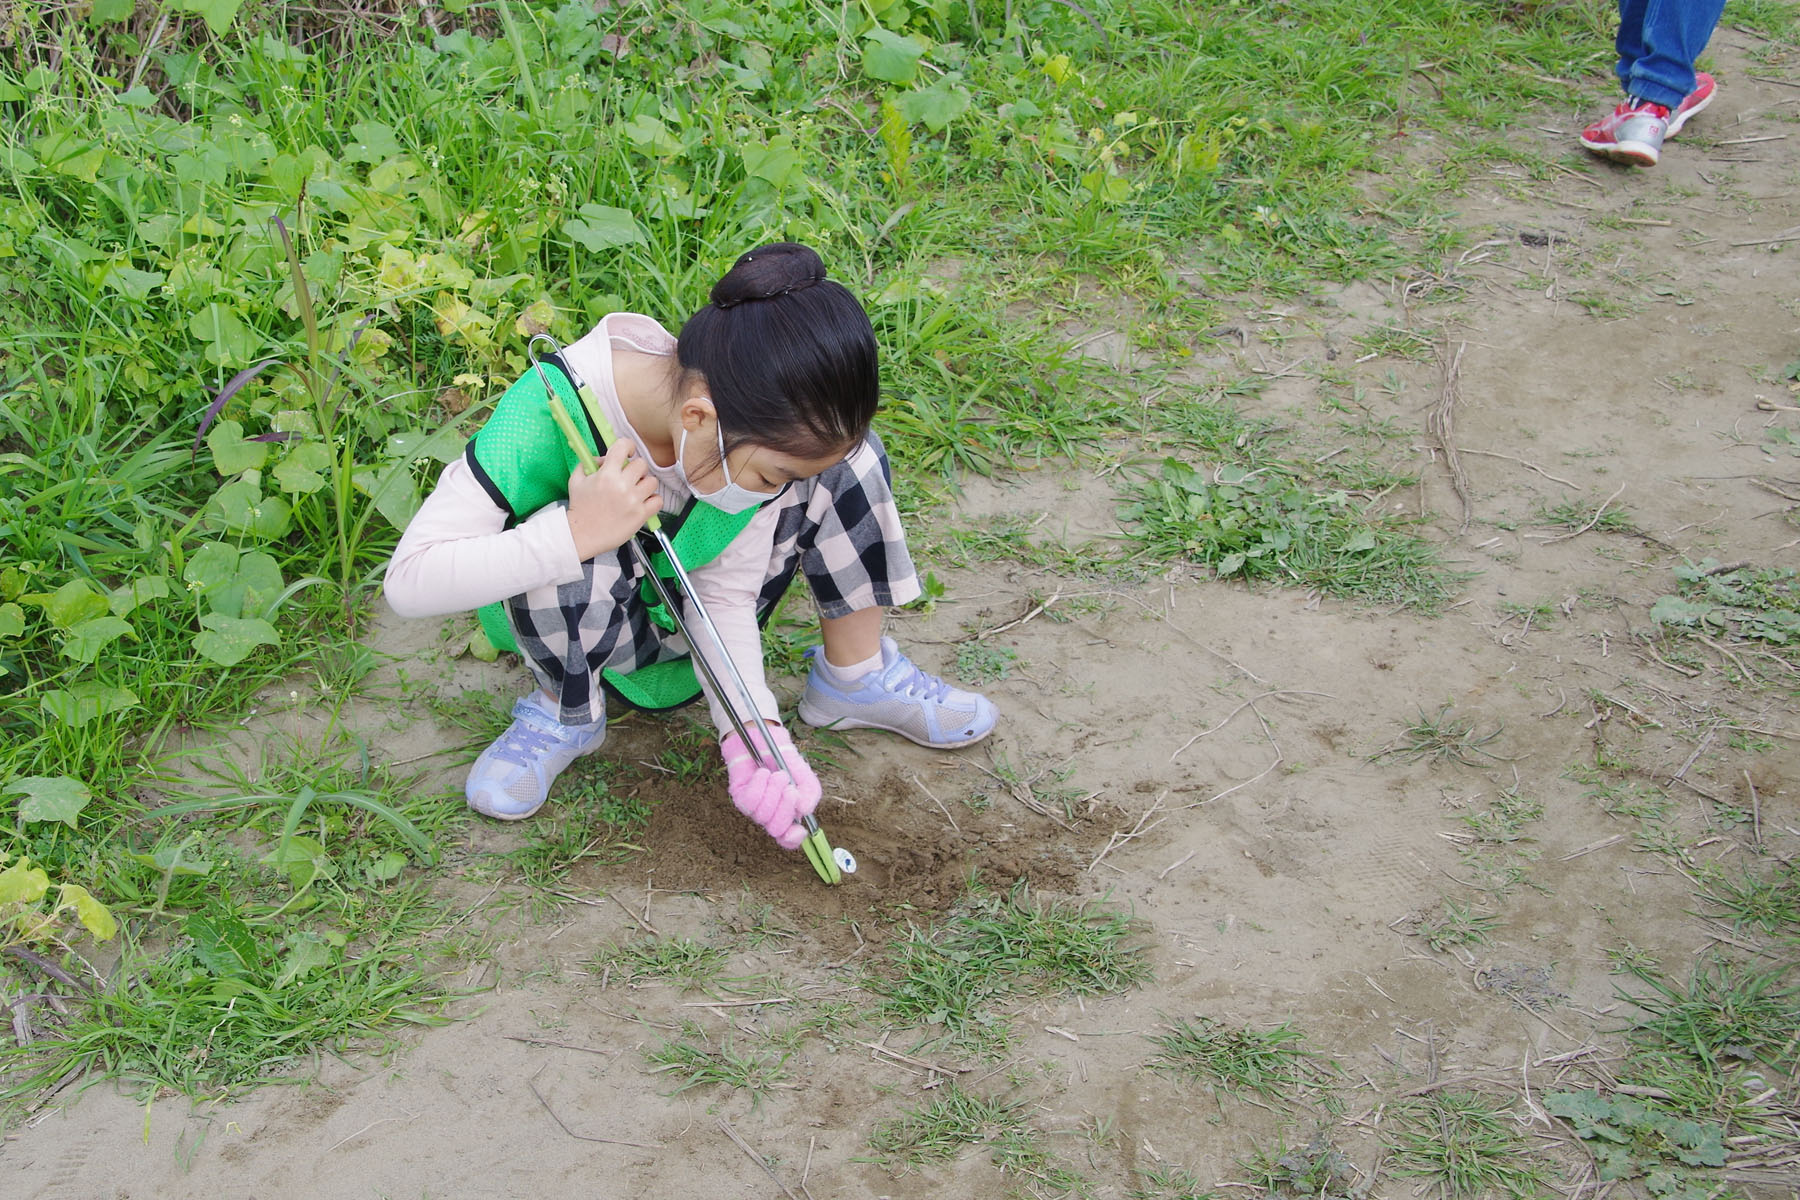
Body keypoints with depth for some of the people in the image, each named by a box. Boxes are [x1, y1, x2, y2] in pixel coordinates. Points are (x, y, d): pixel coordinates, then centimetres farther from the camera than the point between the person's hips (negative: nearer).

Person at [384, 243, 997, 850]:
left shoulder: (760, 434, -23)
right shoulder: (549, 412, -37)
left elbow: (725, 597, -17)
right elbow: (409, 579, -37)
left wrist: (751, 728, -33)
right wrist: (576, 533, -46)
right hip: (585, 622, -3)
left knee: (843, 460, -18)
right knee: (573, 562, -40)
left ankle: (856, 680, 1)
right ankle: (568, 712, -8)